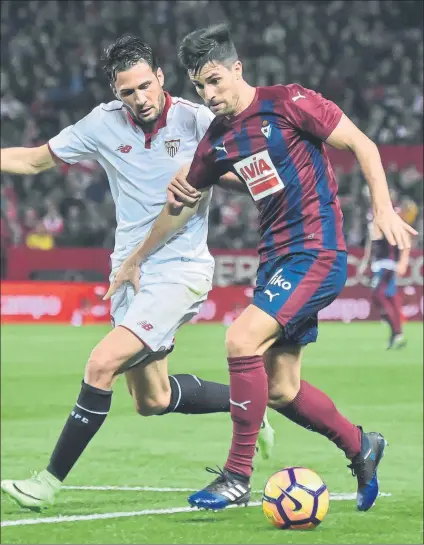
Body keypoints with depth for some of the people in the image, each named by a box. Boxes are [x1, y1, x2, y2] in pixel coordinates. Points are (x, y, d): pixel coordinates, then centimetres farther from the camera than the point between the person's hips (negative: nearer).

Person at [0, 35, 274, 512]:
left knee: (102, 364, -21)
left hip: (180, 271, -6)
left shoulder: (194, 120, -11)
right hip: (130, 271, 6)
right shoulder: (104, 123, 0)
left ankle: (50, 481, -12)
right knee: (152, 401, 12)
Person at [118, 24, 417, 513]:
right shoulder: (216, 141, 11)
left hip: (316, 252, -7)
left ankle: (238, 477, -13)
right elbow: (181, 203, 24)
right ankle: (359, 446, 31)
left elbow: (362, 145, -7)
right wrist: (136, 259, 32)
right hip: (275, 260, 7)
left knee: (242, 340, -22)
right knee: (281, 391, 6)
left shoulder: (288, 102, -9)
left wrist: (383, 208, -18)